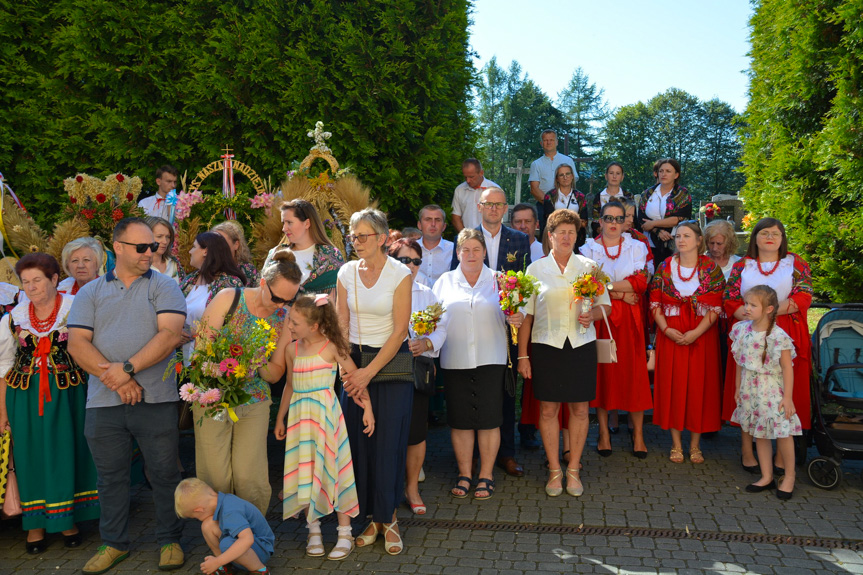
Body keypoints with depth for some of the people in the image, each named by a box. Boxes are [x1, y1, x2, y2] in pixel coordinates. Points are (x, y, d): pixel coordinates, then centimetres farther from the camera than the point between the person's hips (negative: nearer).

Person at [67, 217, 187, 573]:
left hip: (156, 400, -2)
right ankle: (114, 544, 27)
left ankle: (169, 541, 19)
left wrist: (128, 368, -17)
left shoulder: (164, 287, 4)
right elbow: (77, 343, 0)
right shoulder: (90, 293, 11)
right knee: (111, 476, 12)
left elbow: (170, 335, -9)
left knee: (164, 473, 3)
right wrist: (113, 378, -13)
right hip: (103, 402, 2)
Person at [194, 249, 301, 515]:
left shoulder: (284, 319, 0)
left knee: (250, 478, -3)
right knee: (215, 477, 0)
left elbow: (276, 373, 4)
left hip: (254, 402, 2)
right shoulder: (227, 298, -7)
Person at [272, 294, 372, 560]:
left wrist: (368, 408, -9)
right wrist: (280, 418, 20)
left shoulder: (332, 347, -8)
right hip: (300, 417, 4)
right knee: (305, 475, 5)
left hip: (326, 415, -4)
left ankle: (345, 533, 11)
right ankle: (314, 530, 19)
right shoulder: (292, 350, 5)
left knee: (332, 470, 0)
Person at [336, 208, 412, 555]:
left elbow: (399, 331, -10)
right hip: (355, 362, 4)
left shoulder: (399, 274, -8)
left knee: (389, 443, -3)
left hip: (392, 363, -3)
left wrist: (369, 372, -13)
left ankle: (389, 519, 12)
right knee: (358, 442, 3)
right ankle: (373, 517, 17)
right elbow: (341, 325, 6)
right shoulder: (347, 273, 4)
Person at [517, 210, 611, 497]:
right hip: (546, 345, -1)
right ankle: (554, 471, 14)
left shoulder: (589, 266, 7)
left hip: (581, 344, 1)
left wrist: (592, 315, -13)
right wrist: (522, 355, 0)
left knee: (579, 408, 4)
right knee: (548, 409, 1)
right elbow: (526, 314, 4)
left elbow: (605, 305, 11)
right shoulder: (536, 269, 5)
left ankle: (573, 470, 17)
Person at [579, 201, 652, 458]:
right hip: (599, 318, 0)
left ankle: (638, 433, 7)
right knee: (601, 371, 1)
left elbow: (641, 282, -4)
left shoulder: (636, 247, 9)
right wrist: (621, 293, -11)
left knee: (634, 372, -2)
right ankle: (604, 432, 9)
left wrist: (606, 285, -10)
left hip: (629, 320, 0)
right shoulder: (588, 249, 7)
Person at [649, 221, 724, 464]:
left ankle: (695, 444, 14)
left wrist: (696, 333, -16)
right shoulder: (665, 267, 4)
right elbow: (654, 302, 2)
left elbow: (716, 307, -6)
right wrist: (666, 329, -11)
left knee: (699, 385, 2)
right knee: (672, 384, 3)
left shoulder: (711, 268, -1)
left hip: (702, 334, -1)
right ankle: (676, 444, 14)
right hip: (670, 335, 1)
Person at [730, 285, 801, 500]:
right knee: (759, 434, 12)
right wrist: (738, 388, 14)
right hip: (751, 390, 5)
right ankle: (767, 477, 24)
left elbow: (787, 368, -12)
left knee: (782, 433, 1)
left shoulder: (778, 336, -16)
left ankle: (789, 476, 21)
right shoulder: (742, 331, 0)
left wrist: (787, 397, -13)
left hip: (772, 391, -5)